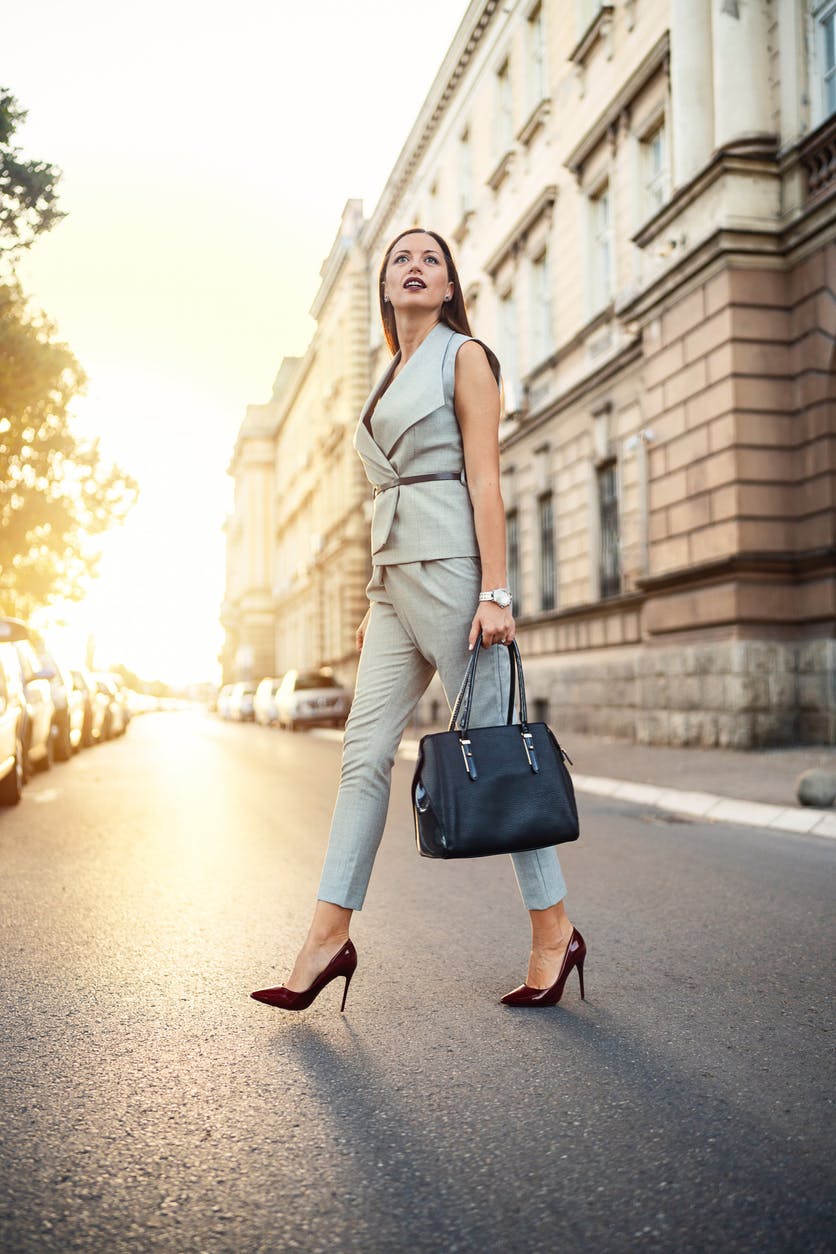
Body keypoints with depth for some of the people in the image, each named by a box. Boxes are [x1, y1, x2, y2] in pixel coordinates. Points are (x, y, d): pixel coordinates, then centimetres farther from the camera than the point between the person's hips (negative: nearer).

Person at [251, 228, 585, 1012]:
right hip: (393, 573, 7)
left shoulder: (464, 357, 2)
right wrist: (374, 602, 18)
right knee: (365, 753, 2)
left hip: (449, 564, -7)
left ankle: (554, 932, 7)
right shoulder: (389, 377, 23)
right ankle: (328, 938, 6)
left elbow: (484, 479, -8)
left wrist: (493, 593, -16)